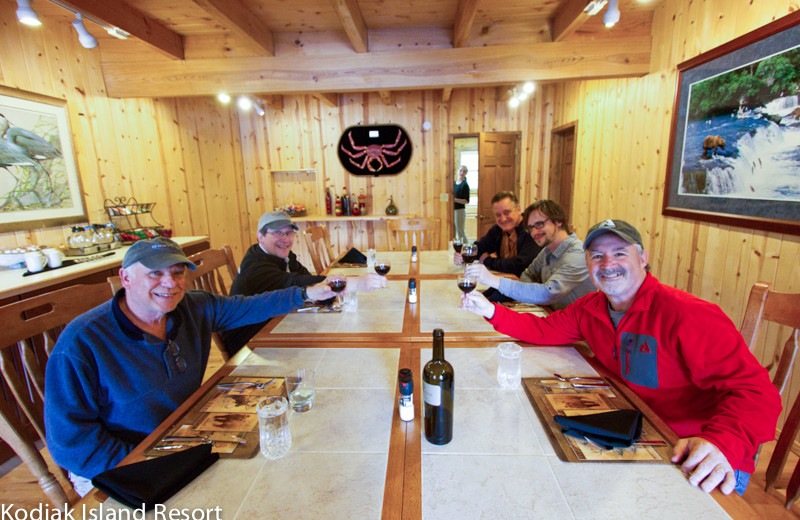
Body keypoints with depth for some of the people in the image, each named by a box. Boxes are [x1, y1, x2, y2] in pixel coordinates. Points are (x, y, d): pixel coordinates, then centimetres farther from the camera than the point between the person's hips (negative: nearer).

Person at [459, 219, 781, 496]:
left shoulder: (688, 315, -22)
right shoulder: (590, 308, -2)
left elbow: (754, 390, -24)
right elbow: (544, 329, 6)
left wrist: (721, 443, -43)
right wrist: (491, 311, -6)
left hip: (702, 466, -5)